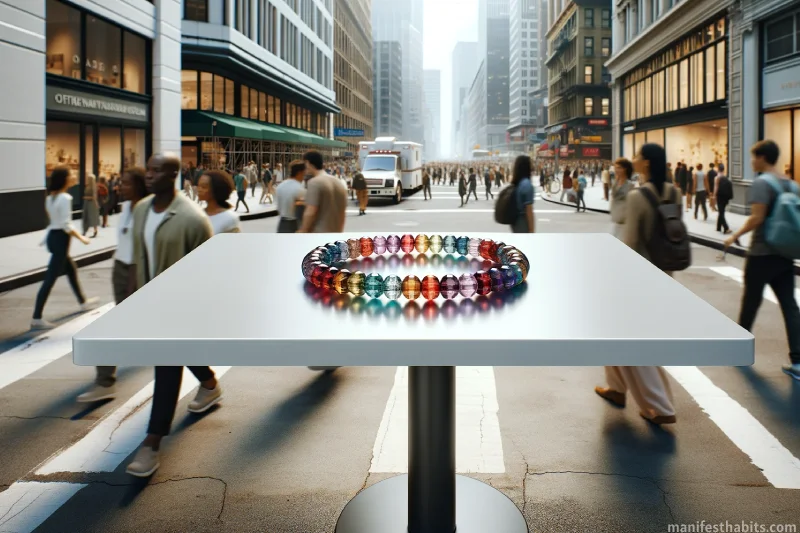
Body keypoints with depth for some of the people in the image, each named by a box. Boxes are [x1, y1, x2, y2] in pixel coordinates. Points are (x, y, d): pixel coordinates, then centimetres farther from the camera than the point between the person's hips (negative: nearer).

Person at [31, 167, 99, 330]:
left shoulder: (51, 196, 8)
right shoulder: (65, 198, -19)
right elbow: (66, 225, -21)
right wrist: (81, 238, -12)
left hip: (53, 236, 10)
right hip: (60, 238, -10)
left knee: (71, 269, 26)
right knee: (50, 278, -8)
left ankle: (83, 302, 44)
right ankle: (37, 318, -7)